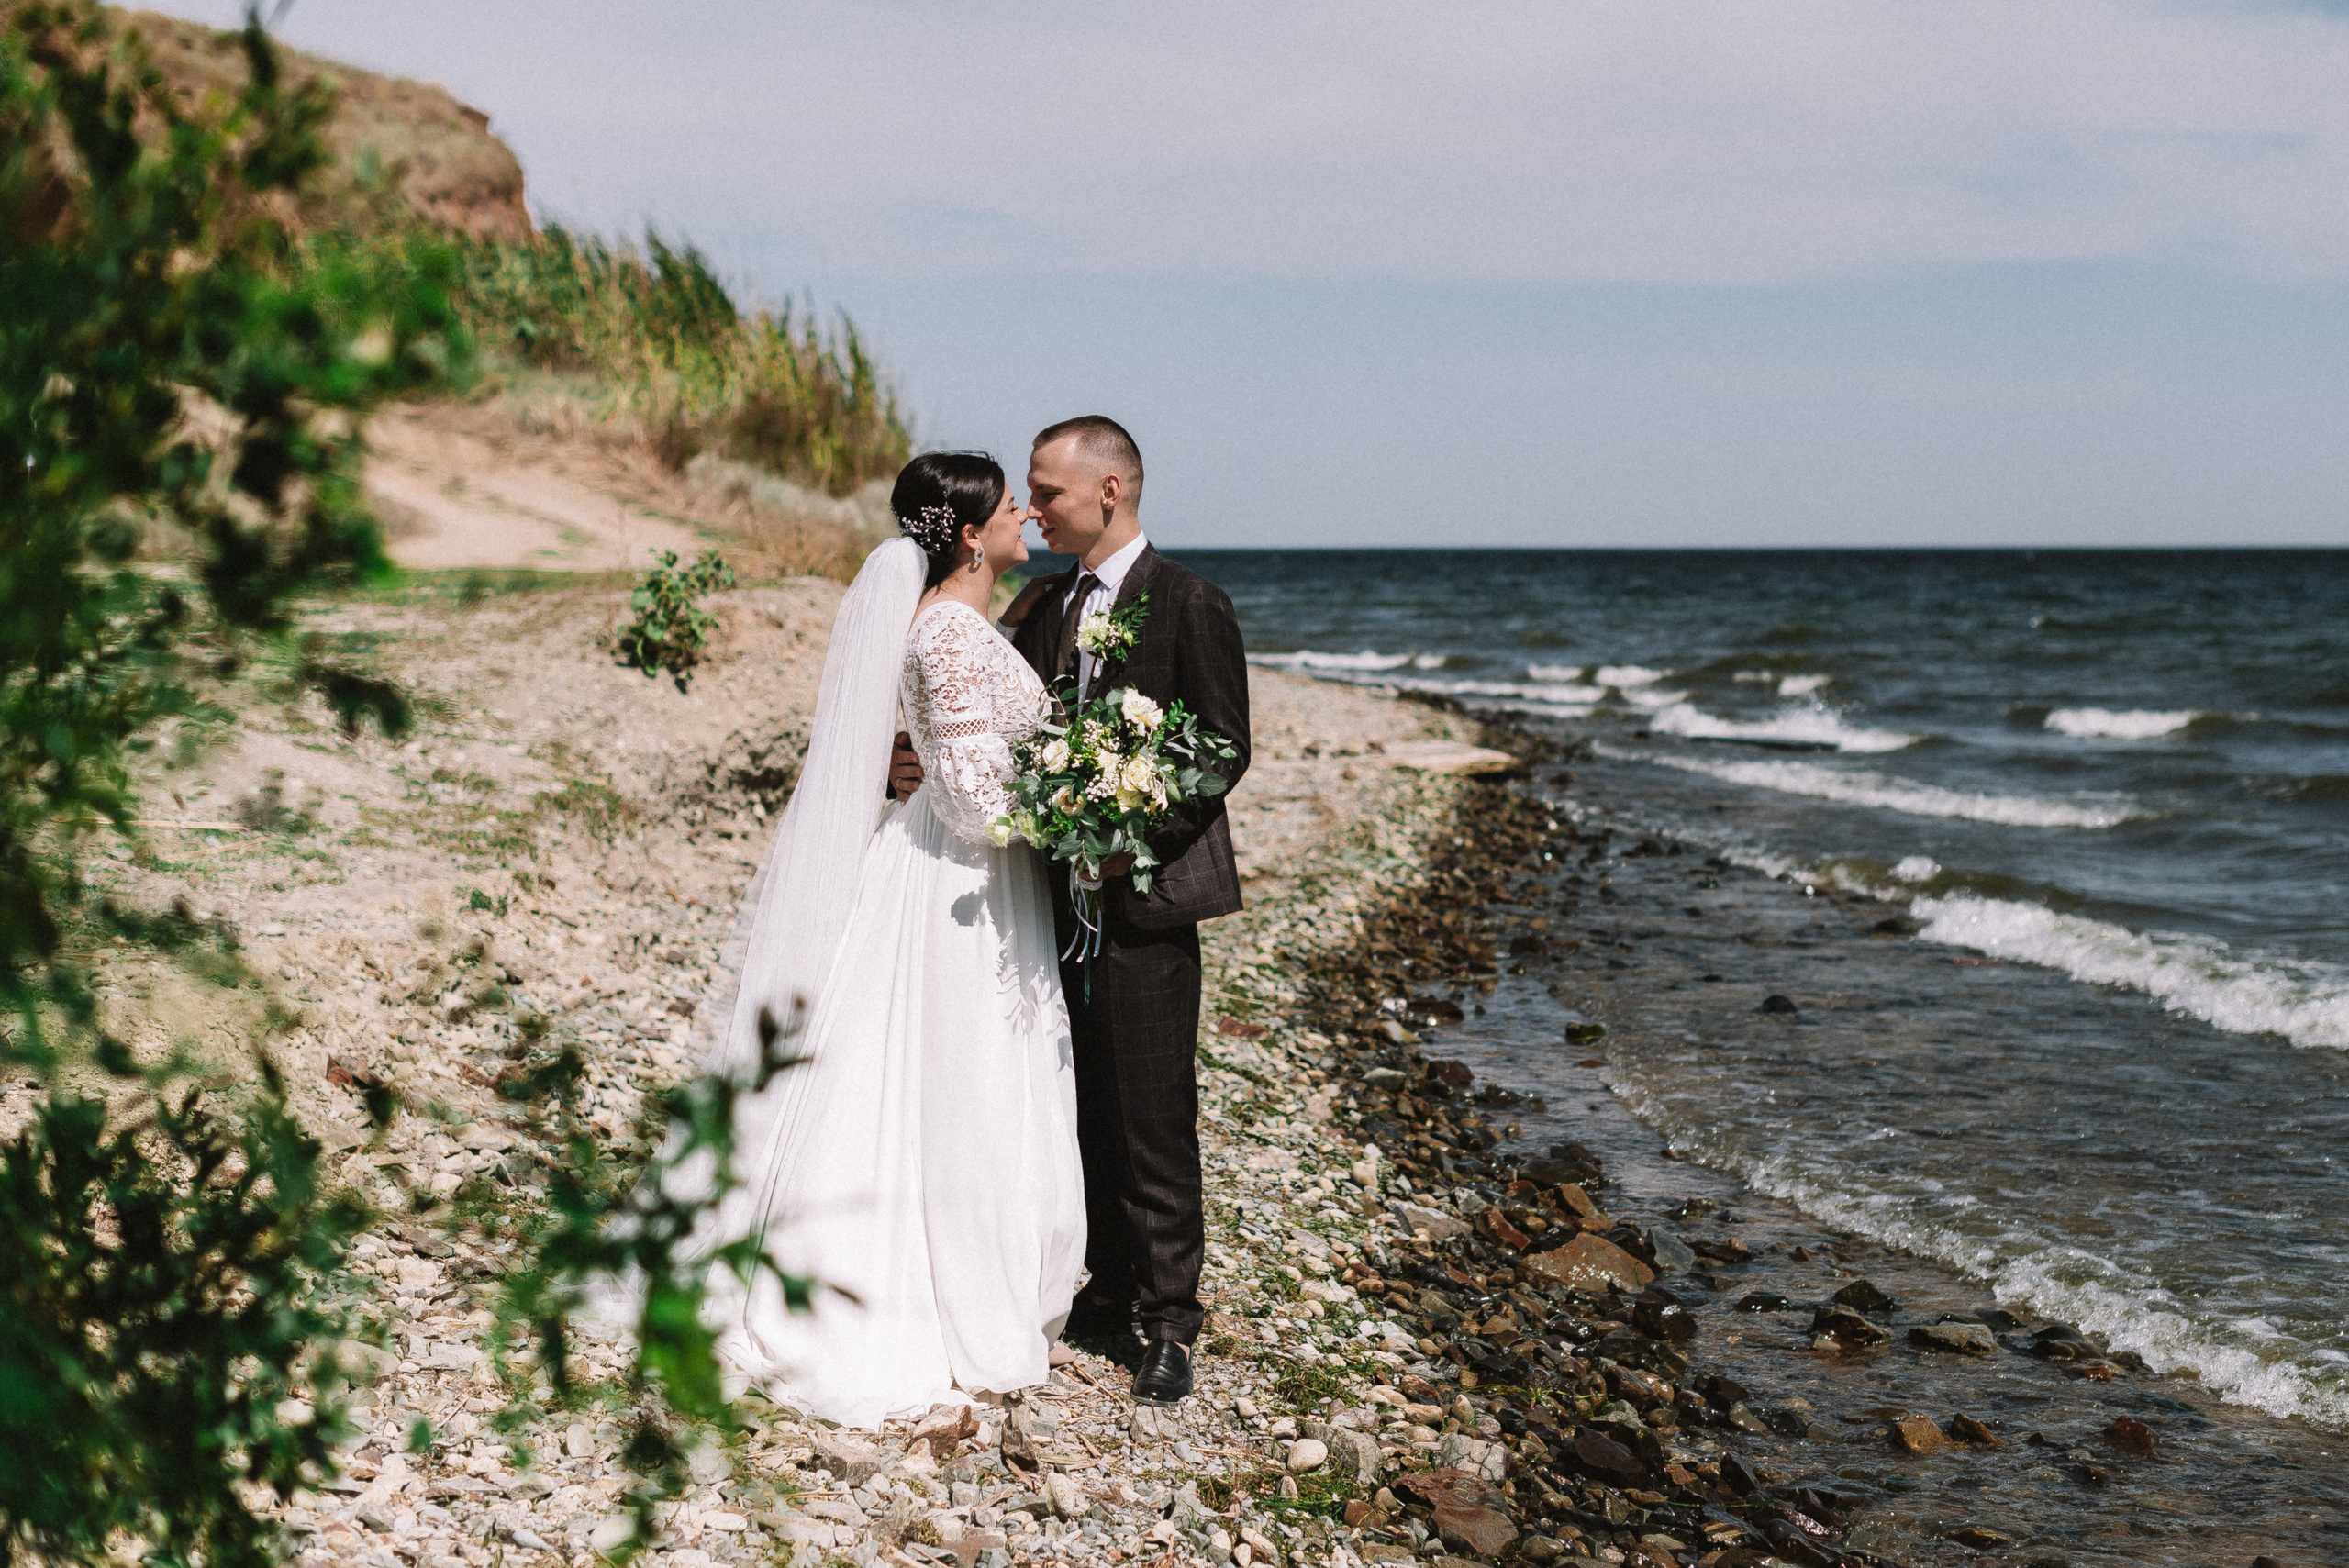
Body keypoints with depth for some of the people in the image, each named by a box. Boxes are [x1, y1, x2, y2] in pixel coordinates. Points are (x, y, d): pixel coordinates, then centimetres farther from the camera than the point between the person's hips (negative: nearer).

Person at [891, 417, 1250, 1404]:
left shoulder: (1187, 604, -7)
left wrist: (1140, 834, -20)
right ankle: (1110, 1292, 26)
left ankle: (1168, 1326, 5)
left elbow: (1225, 748, -10)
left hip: (1148, 890, -7)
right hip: (1062, 893, 7)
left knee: (1152, 1120, -4)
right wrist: (927, 766, -6)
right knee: (1086, 1111, 13)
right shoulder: (1041, 608, 13)